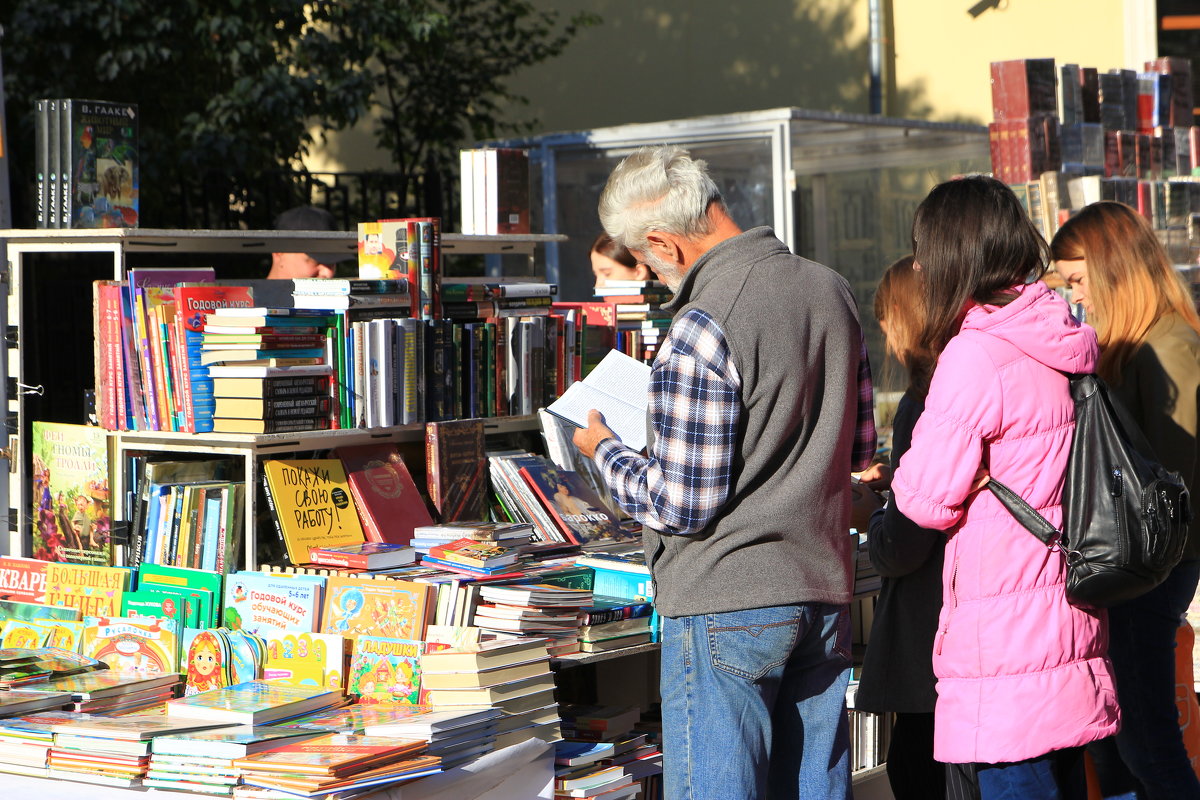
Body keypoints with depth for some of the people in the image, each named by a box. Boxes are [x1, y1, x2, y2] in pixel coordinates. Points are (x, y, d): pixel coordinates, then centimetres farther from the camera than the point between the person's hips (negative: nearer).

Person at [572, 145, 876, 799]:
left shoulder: (703, 330, -19)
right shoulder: (830, 290, 6)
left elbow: (682, 504, -16)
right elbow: (858, 448, 16)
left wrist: (604, 452, 0)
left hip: (726, 604, -8)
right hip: (825, 591, 8)